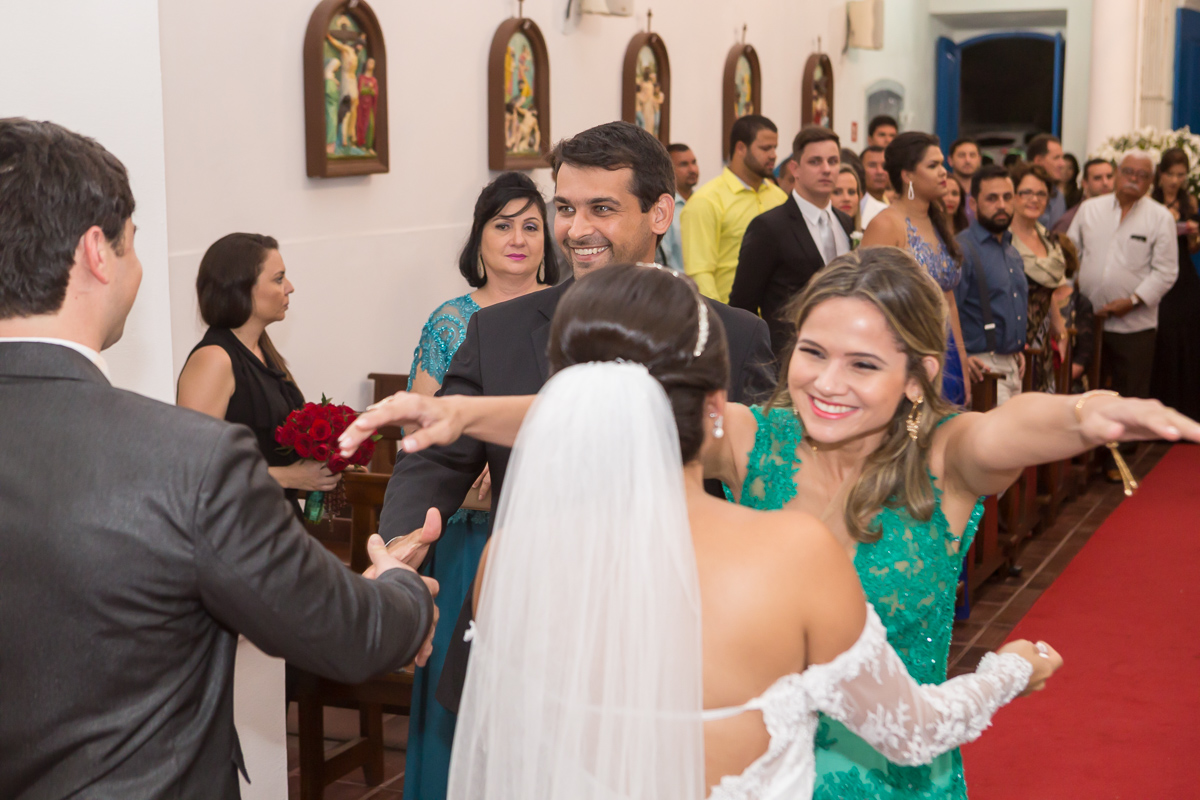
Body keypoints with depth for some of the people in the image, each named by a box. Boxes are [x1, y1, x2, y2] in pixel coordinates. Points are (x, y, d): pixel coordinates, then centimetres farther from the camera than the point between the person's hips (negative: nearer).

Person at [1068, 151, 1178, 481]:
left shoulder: (1161, 218, -1)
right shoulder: (1090, 209, 7)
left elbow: (1165, 271, -4)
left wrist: (1132, 301, -14)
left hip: (1134, 323, -2)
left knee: (1128, 395, 4)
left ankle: (1114, 457, 18)